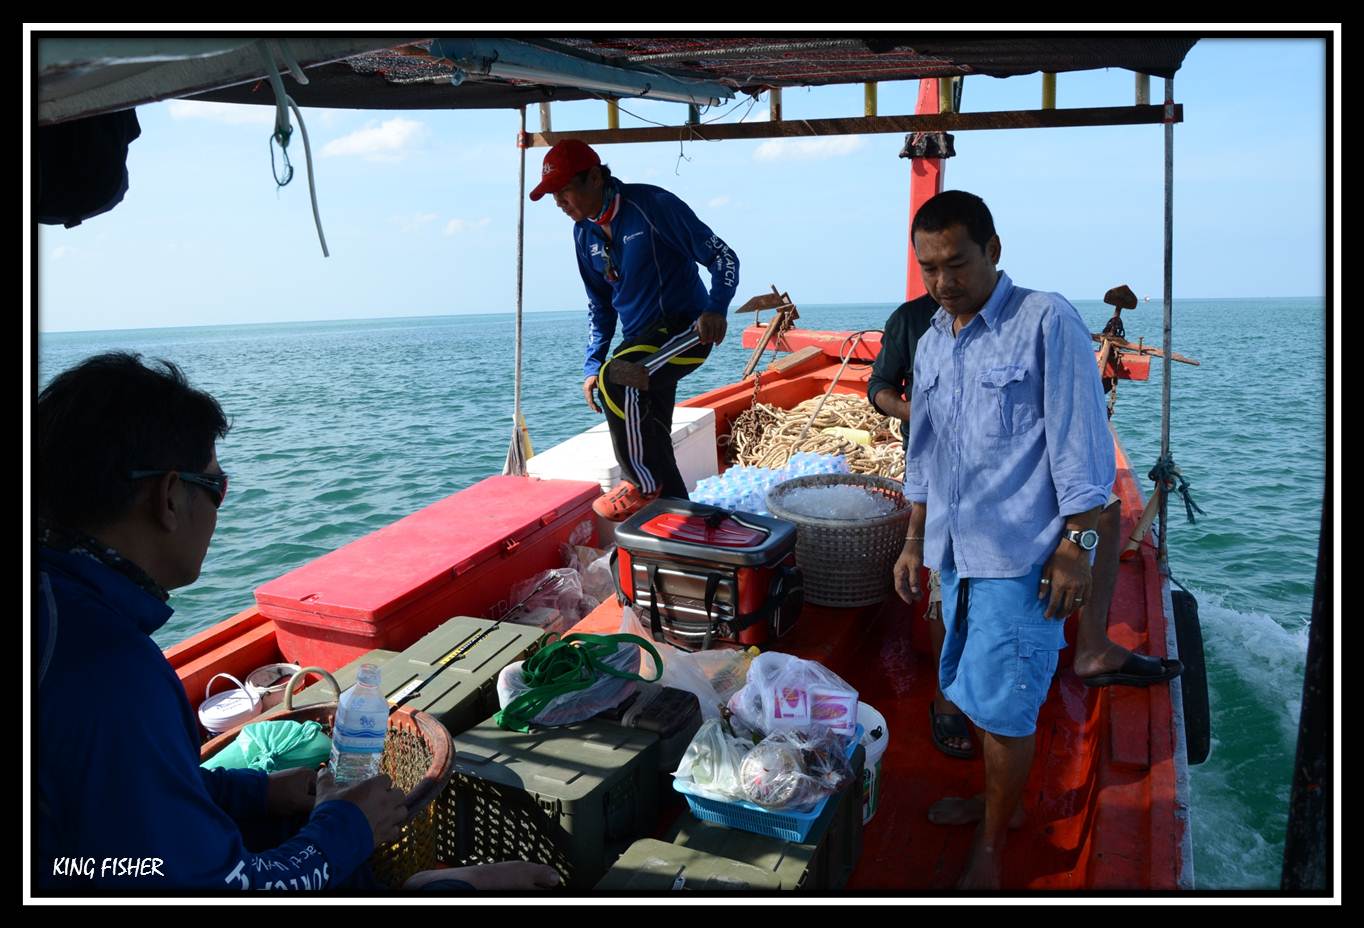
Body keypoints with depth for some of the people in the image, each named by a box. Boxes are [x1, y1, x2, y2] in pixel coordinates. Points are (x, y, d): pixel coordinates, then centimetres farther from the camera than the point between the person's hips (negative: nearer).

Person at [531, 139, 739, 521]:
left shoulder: (653, 205, -15)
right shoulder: (585, 233, 7)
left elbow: (722, 257, -13)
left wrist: (715, 309, -29)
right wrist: (592, 365, 8)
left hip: (685, 330, -8)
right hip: (640, 341, 8)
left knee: (618, 380, -32)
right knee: (650, 442, 9)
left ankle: (643, 486, -15)